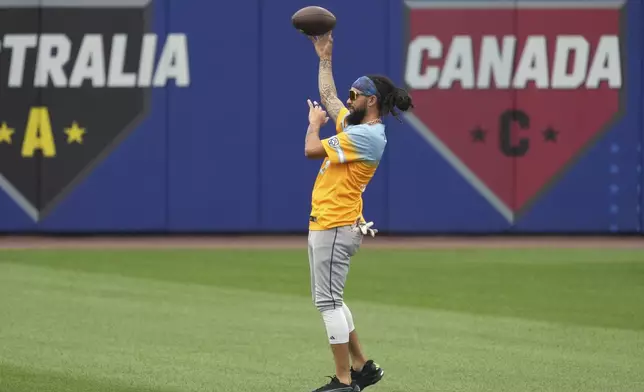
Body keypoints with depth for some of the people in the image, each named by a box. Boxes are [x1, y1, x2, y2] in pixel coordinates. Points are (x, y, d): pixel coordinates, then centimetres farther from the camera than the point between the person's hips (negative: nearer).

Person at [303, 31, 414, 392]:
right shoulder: (354, 125, 12)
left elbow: (312, 149, -18)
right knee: (330, 300, 17)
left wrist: (315, 123, 1)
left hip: (335, 227, -10)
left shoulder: (367, 136, -17)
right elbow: (329, 97, 30)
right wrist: (325, 56, 33)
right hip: (325, 224, 10)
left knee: (328, 301, -9)